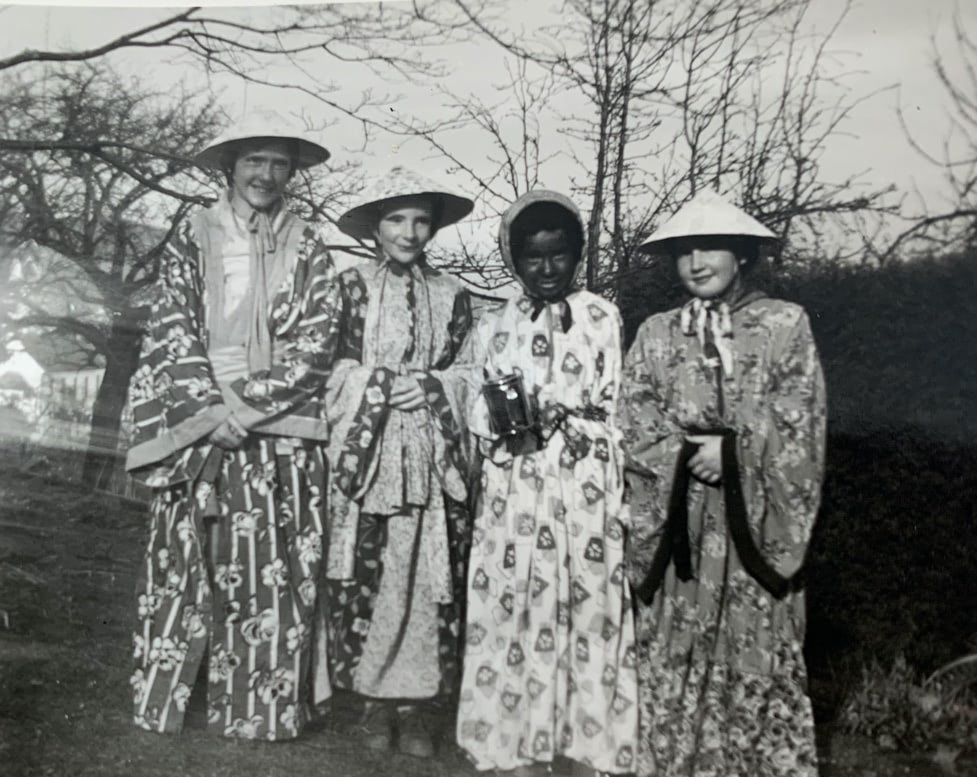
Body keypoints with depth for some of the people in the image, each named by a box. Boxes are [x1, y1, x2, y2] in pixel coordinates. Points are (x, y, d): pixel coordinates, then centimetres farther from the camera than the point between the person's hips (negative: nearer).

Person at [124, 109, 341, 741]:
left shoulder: (309, 251, 10)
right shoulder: (191, 243, 10)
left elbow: (317, 342, 0)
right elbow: (170, 332, 1)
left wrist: (247, 402, -11)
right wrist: (212, 406, -13)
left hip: (283, 434, 0)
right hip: (198, 427, 0)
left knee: (274, 575, -1)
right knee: (185, 567, 1)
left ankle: (262, 707, 9)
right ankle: (166, 699, 14)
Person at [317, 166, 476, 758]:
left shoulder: (452, 295, 12)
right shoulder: (353, 286, 8)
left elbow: (466, 376, 10)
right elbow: (338, 371, 4)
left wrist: (430, 387, -8)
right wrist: (386, 384, -10)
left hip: (433, 453, 1)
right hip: (366, 448, -1)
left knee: (429, 574, -2)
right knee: (366, 572, -3)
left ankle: (415, 705, 7)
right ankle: (375, 698, 10)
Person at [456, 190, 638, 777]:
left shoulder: (602, 317, 5)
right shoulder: (496, 328, 10)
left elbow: (609, 409, 2)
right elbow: (479, 415, 9)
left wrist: (545, 417, -12)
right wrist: (502, 420, -12)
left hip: (586, 491, -1)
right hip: (515, 492, 1)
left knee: (587, 609, 2)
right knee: (515, 610, 2)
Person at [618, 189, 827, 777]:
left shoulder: (786, 324, 2)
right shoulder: (656, 334, 8)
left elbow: (797, 425, -4)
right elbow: (635, 426, 1)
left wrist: (732, 449, -14)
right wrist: (690, 455, -14)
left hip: (755, 523, -2)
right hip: (678, 525, 2)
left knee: (760, 661, 3)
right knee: (674, 660, 6)